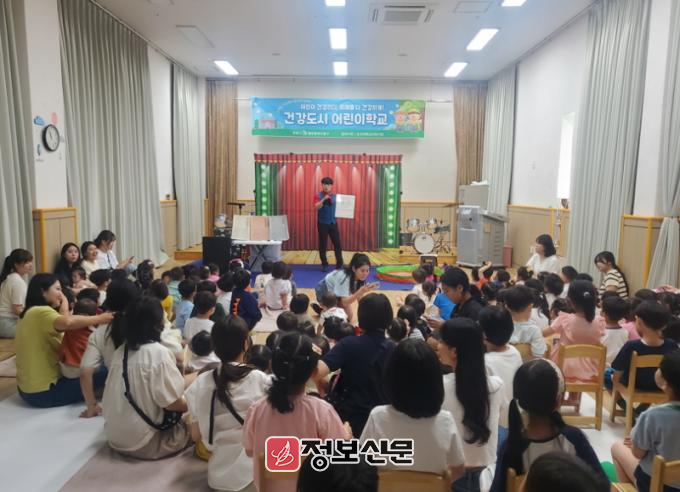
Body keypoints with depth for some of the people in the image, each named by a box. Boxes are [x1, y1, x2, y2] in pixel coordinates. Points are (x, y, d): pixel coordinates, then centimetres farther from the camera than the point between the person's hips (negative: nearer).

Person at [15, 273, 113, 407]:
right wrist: (99, 318, -32)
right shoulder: (41, 312, -19)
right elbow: (68, 322, -42)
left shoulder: (31, 313, 13)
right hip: (43, 392, -10)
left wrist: (64, 310, 0)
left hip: (28, 388, 11)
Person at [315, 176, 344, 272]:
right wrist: (324, 198, -27)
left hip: (333, 223, 3)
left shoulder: (335, 196, 9)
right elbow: (317, 207, -17)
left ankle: (339, 264, 10)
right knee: (322, 244, 3)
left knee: (337, 243, 2)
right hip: (322, 223, -3)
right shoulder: (318, 195, -2)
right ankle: (324, 264, 13)